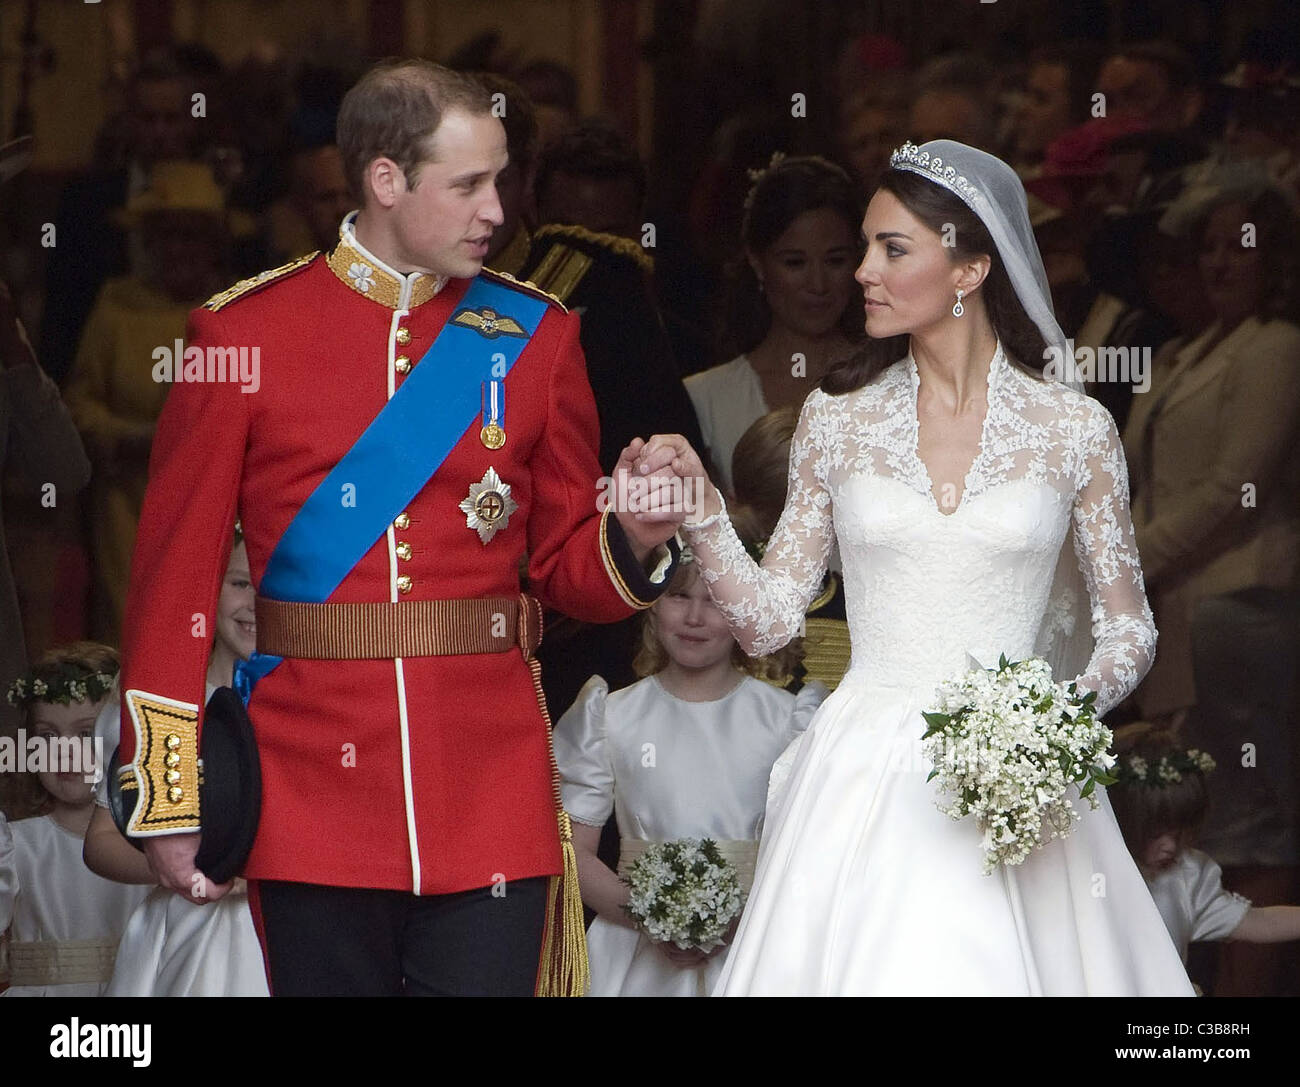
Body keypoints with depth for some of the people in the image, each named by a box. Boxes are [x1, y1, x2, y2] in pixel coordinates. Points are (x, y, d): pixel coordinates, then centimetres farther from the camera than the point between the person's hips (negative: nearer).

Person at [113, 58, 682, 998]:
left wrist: (633, 537, -10)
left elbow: (568, 568, 14)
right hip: (313, 802, -1)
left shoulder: (532, 336, 8)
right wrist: (169, 803, -1)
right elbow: (177, 570, 2)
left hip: (494, 799, 1)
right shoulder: (244, 334, 1)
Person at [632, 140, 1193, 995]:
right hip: (865, 786, 1)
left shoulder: (1073, 429, 1)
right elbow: (768, 620, 7)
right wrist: (702, 511, -6)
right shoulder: (838, 421, 6)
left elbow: (1130, 629, 6)